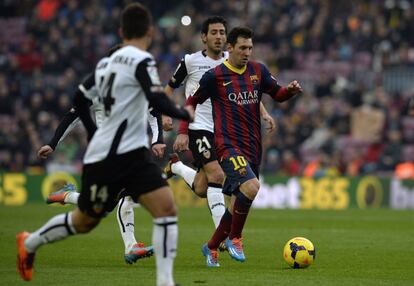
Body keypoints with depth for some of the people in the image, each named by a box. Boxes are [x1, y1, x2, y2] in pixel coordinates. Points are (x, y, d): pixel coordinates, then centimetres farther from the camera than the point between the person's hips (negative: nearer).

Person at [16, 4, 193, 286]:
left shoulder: (107, 62, 11)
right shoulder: (142, 60, -14)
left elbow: (80, 100, 20)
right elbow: (158, 101, -25)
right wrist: (185, 113, -7)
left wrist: (97, 135, 31)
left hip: (132, 152, 8)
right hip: (112, 155, -8)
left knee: (167, 208, -7)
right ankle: (29, 243, 31)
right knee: (84, 221, 9)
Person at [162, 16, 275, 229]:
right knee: (216, 175, -23)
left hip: (223, 130, 5)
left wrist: (264, 113, -1)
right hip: (198, 127, -5)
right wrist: (165, 115, -5)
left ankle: (176, 167, 36)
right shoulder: (191, 61, -2)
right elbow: (170, 88, 9)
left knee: (201, 190, 5)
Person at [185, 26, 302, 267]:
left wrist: (291, 90, -6)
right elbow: (192, 102, 8)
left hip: (253, 147, 6)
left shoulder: (258, 71, 9)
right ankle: (234, 238, -8)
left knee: (239, 202, 10)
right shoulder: (215, 75, -3)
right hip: (229, 145, -6)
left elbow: (278, 94, 16)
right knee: (251, 186, -28)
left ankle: (212, 247, 29)